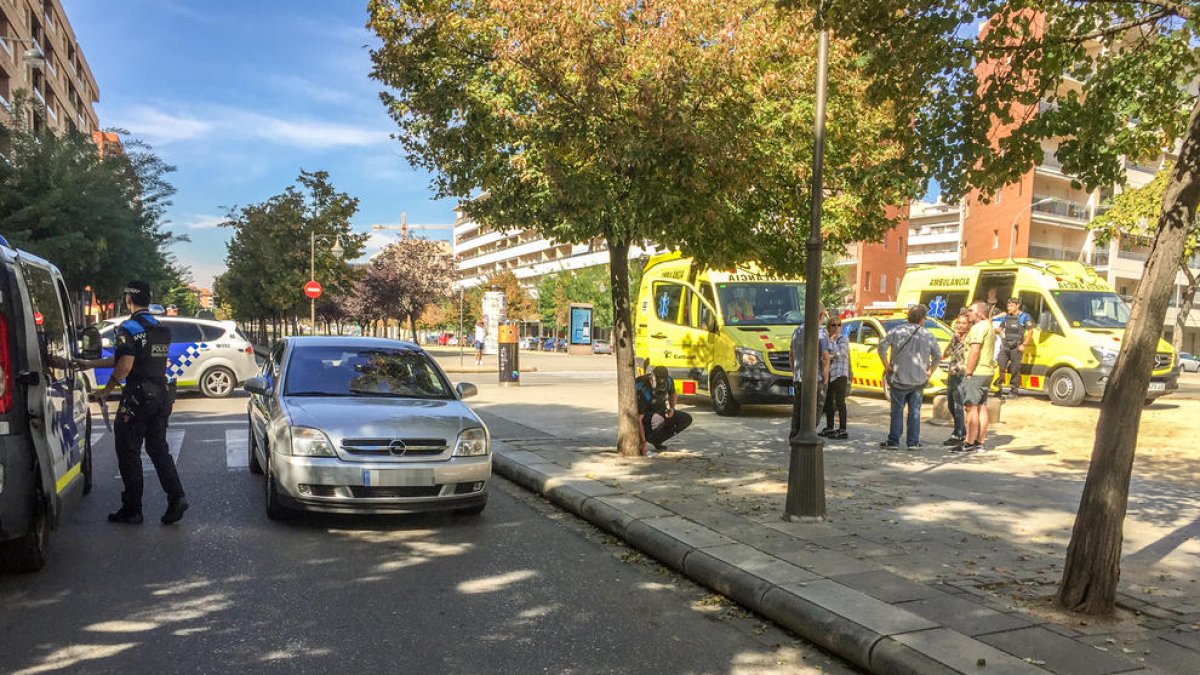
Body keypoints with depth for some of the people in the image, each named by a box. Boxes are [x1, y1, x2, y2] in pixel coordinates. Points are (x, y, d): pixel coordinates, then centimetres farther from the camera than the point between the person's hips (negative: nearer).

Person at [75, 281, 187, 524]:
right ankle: (176, 497, -1)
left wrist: (105, 391, -6)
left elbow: (125, 366, -19)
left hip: (137, 397, -7)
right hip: (162, 395, 7)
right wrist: (90, 364, 23)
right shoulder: (163, 329, 12)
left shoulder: (129, 329, -12)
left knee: (129, 452, 5)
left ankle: (132, 509, 10)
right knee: (158, 449, 13)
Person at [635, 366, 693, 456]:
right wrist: (643, 443, -37)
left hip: (660, 411, 7)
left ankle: (657, 439, -2)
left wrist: (672, 408, -11)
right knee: (658, 420, -41)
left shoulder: (668, 381, -18)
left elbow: (672, 394, 9)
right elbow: (638, 420, -34)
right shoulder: (643, 391, -35)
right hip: (645, 415, -7)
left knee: (686, 419, -13)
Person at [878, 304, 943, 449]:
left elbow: (882, 347, -12)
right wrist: (930, 371, 16)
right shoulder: (928, 335, 1)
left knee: (897, 410, 5)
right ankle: (913, 442, 11)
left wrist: (887, 366, -4)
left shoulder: (897, 331, -5)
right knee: (915, 411, 8)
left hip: (899, 378, -1)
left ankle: (893, 441, 7)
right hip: (919, 380, 2)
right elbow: (938, 355, 4)